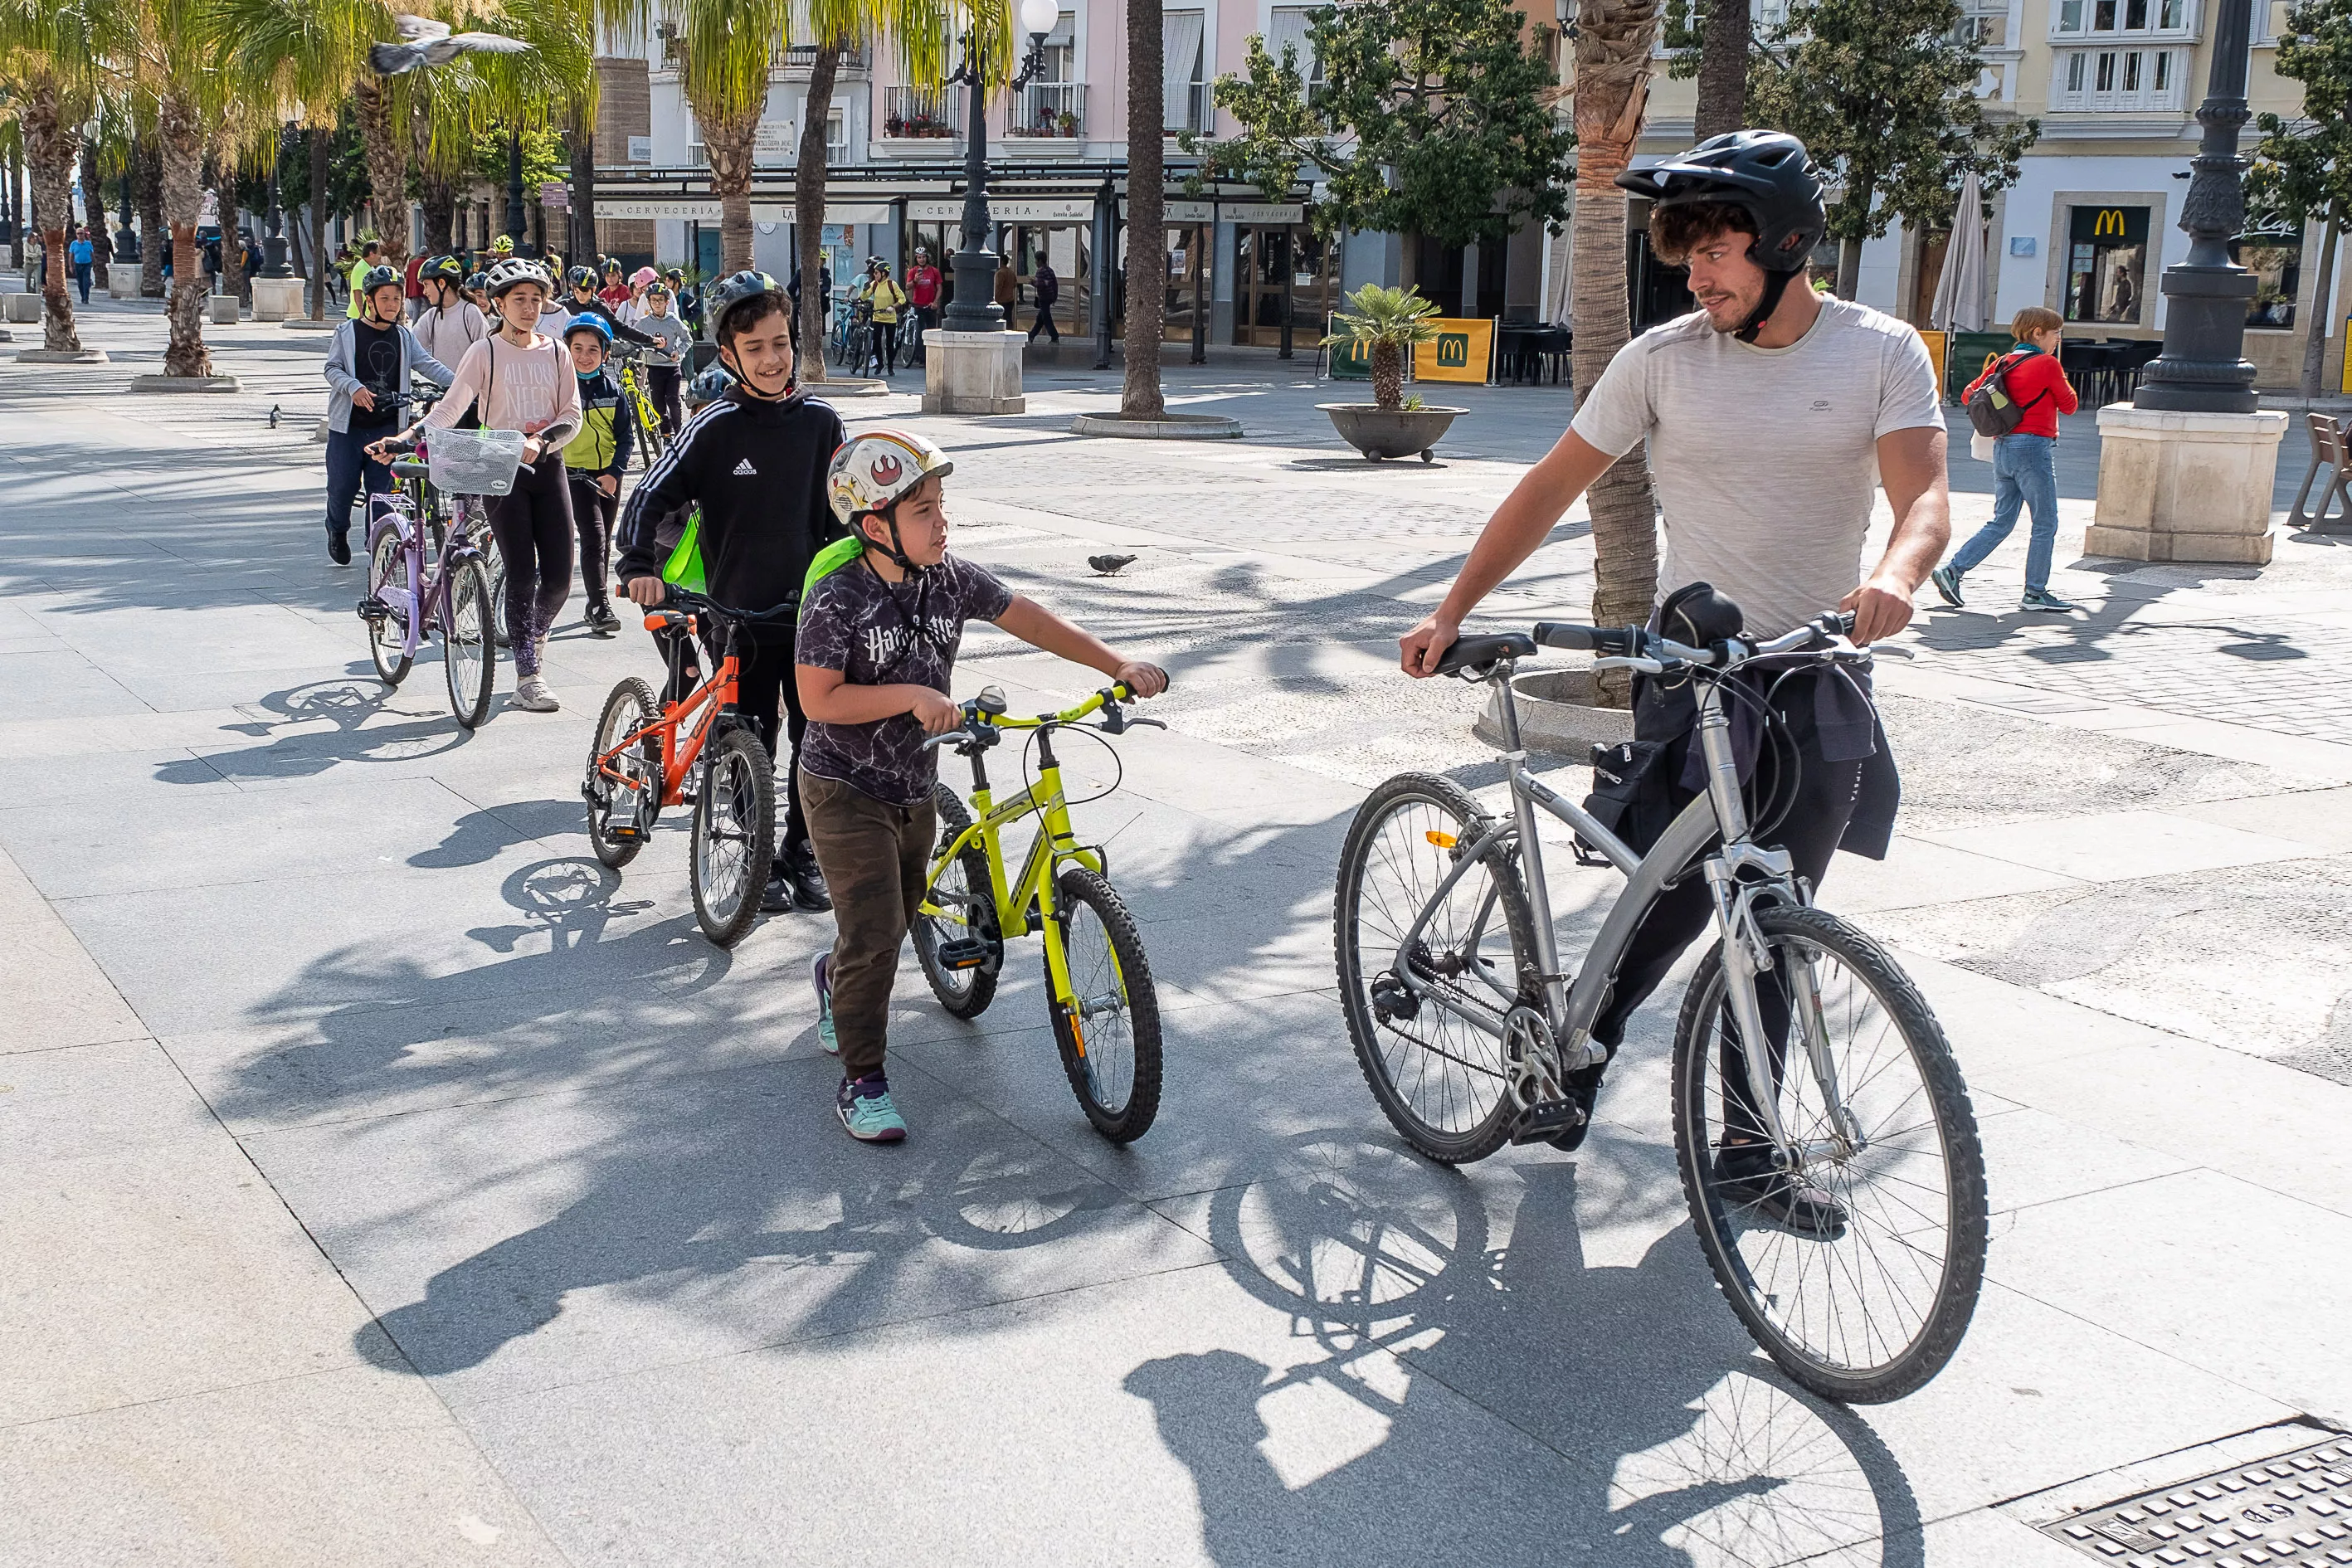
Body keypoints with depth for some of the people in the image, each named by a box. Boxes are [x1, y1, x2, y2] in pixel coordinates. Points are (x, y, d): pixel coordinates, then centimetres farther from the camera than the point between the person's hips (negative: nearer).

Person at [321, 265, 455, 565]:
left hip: (387, 425, 2)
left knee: (381, 488, 1)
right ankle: (337, 530, 30)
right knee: (343, 484, 3)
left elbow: (427, 364, 0)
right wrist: (354, 387, -23)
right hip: (349, 424, -2)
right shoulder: (347, 332, 0)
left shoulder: (404, 336, 8)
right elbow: (333, 368, -3)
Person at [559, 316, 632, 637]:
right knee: (593, 538, -16)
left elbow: (624, 435, 4)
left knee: (604, 541, 11)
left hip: (609, 474, 4)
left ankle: (596, 606, 23)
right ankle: (600, 608, -18)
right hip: (576, 473, -4)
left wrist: (614, 472, -8)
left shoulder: (611, 388, 4)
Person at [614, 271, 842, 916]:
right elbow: (651, 495, -7)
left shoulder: (820, 422, 2)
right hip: (739, 611, -3)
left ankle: (801, 855, 24)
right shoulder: (716, 426, -8)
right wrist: (640, 567, -18)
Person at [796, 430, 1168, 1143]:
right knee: (875, 933, -11)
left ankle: (836, 978, 55)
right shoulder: (837, 599, -22)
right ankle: (862, 1080, 3)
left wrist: (1119, 665, -11)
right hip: (846, 790, -7)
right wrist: (911, 695, -29)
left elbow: (1030, 620, -3)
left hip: (914, 786, 7)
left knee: (897, 916, 22)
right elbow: (819, 700, -23)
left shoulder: (951, 578, -6)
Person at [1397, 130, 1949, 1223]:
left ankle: (1746, 1149, 16)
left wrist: (1895, 577, -38)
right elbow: (1553, 487, 2)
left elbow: (1924, 494, -15)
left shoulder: (1882, 353, -2)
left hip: (1817, 682, 1)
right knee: (1680, 900, -9)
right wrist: (1452, 613, -2)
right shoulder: (1662, 360, -3)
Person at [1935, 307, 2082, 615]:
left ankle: (1952, 569, 3)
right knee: (2045, 523, 2)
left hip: (2003, 448, 7)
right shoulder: (2048, 364, -9)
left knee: (2001, 522, 13)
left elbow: (1968, 395, 13)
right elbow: (2069, 405, 0)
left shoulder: (2003, 362, 10)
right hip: (2034, 447, -7)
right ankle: (2035, 593, 4)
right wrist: (2061, 379, 15)